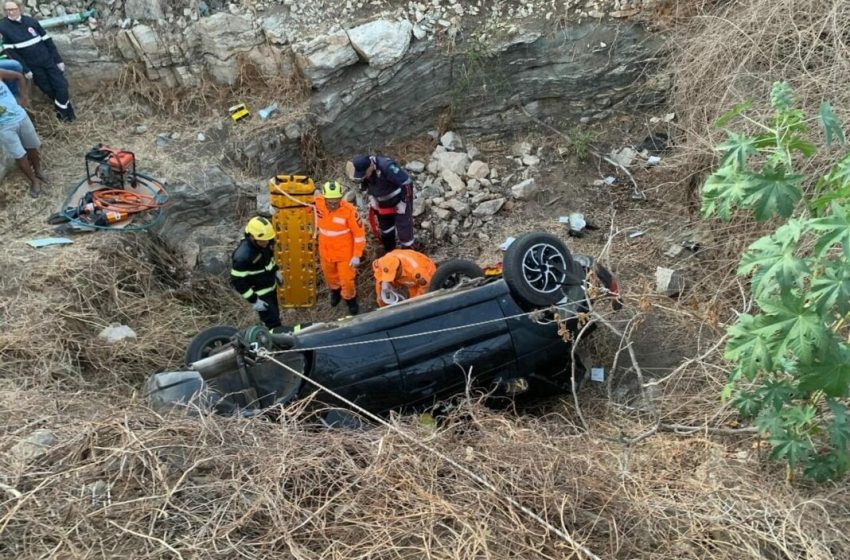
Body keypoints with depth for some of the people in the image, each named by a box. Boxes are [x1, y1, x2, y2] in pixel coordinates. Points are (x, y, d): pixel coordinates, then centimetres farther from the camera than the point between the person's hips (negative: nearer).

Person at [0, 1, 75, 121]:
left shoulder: (31, 21, 0)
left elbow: (47, 40, 4)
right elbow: (10, 51, -7)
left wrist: (58, 60, 0)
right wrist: (25, 69, -12)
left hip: (48, 60, 2)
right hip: (32, 66, -2)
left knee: (61, 85, -3)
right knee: (48, 90, 5)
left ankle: (63, 110, 12)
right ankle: (66, 109, 20)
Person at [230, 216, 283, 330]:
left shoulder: (266, 243, -11)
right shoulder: (243, 255, -34)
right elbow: (237, 280, -28)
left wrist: (276, 271, 18)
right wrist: (253, 300, -25)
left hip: (271, 287, 8)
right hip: (259, 294, -8)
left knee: (275, 316, 25)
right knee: (273, 323, -4)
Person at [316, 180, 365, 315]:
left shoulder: (349, 210, -29)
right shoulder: (318, 203, -20)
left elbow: (359, 233, -18)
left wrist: (357, 255, -15)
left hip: (345, 252, -4)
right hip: (326, 251, 4)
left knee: (347, 279, 8)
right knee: (330, 276, 25)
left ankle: (350, 299, 39)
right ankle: (335, 290, 58)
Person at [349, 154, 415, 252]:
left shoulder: (387, 167, -37)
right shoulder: (363, 169, -15)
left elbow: (407, 183, -31)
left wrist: (403, 203, -23)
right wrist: (371, 197, 0)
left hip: (399, 200, -7)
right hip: (383, 203, 7)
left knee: (404, 228, -5)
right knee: (385, 229, 20)